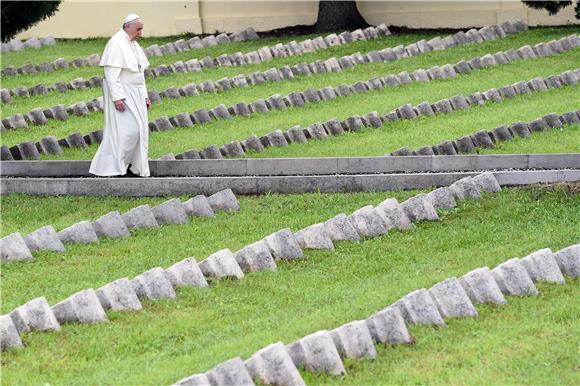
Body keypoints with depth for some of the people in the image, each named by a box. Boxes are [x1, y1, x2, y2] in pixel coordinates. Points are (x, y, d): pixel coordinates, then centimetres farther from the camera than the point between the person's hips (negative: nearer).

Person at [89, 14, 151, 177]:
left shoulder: (133, 44, 14)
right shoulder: (116, 44, -15)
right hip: (121, 94, -9)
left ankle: (135, 168, 9)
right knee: (127, 130, -13)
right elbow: (111, 73, -20)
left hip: (134, 94, 9)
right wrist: (117, 98, -25)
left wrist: (145, 96, 17)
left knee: (137, 130, 6)